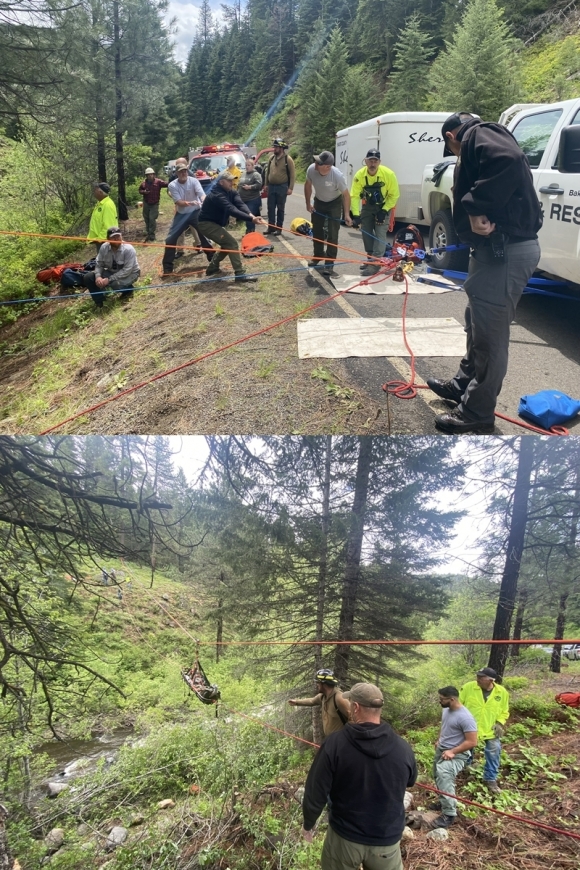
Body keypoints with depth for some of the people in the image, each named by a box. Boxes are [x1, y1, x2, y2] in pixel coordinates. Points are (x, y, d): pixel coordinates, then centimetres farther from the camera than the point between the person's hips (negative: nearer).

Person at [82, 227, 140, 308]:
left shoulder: (128, 249, -26)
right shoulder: (104, 247, -11)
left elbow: (127, 270, -30)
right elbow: (99, 264, -3)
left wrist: (109, 279, -33)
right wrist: (98, 276, -25)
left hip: (129, 274, -5)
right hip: (111, 271, 5)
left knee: (115, 283, -39)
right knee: (87, 277, -11)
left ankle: (128, 290, -2)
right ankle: (99, 302, 4)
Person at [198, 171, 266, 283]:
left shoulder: (231, 192, 1)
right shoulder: (217, 195, -27)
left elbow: (240, 204, -16)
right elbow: (232, 210, -39)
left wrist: (250, 214, -37)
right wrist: (251, 218, -47)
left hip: (214, 223, 10)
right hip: (207, 224, -10)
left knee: (227, 244, 21)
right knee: (231, 243, -17)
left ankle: (212, 268, 31)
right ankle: (240, 275, -19)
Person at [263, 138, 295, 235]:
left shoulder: (288, 159, -8)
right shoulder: (271, 158, 8)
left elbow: (292, 174, -9)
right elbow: (267, 171, 15)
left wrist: (290, 188, -14)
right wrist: (266, 184, 11)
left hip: (282, 187, -5)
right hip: (271, 186, 5)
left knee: (280, 209, 2)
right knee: (271, 208, 6)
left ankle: (279, 228, 8)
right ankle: (271, 227, 14)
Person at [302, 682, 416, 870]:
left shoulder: (334, 743, -22)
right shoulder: (403, 748, -15)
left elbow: (315, 793, -15)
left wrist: (308, 824, 4)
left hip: (344, 837, -1)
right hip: (387, 840, 1)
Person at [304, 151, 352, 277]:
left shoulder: (337, 175, -36)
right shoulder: (311, 169, -27)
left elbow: (346, 195, -24)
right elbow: (308, 185, -6)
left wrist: (347, 214, -29)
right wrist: (308, 203, -3)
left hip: (334, 203, -4)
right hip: (318, 201, 4)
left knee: (332, 234, -6)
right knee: (316, 230, 15)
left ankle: (329, 263, 1)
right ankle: (318, 256, 35)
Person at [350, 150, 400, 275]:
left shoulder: (388, 174, -27)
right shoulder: (359, 175, -22)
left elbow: (394, 195, -17)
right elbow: (354, 196, -20)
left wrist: (384, 210, -23)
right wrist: (356, 215, -31)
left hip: (384, 206, -4)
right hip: (368, 206, 4)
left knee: (380, 234, -13)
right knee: (366, 232, 9)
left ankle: (375, 263, -15)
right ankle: (370, 259, 25)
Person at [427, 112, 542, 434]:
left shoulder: (478, 135, -6)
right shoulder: (484, 143, 25)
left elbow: (510, 161, -28)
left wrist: (475, 207, -23)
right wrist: (474, 216, -5)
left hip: (506, 249, -11)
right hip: (498, 246, 11)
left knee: (491, 332, -2)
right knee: (479, 323, 23)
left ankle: (478, 412, 9)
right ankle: (465, 385, 40)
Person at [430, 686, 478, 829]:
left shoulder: (465, 717, -26)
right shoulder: (446, 709, 0)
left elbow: (472, 742, -24)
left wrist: (452, 752, -23)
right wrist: (439, 741, 9)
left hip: (457, 754, -9)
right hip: (441, 750, 9)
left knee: (444, 776, -29)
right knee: (439, 777, 21)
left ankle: (449, 814, -23)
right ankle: (445, 803, 42)